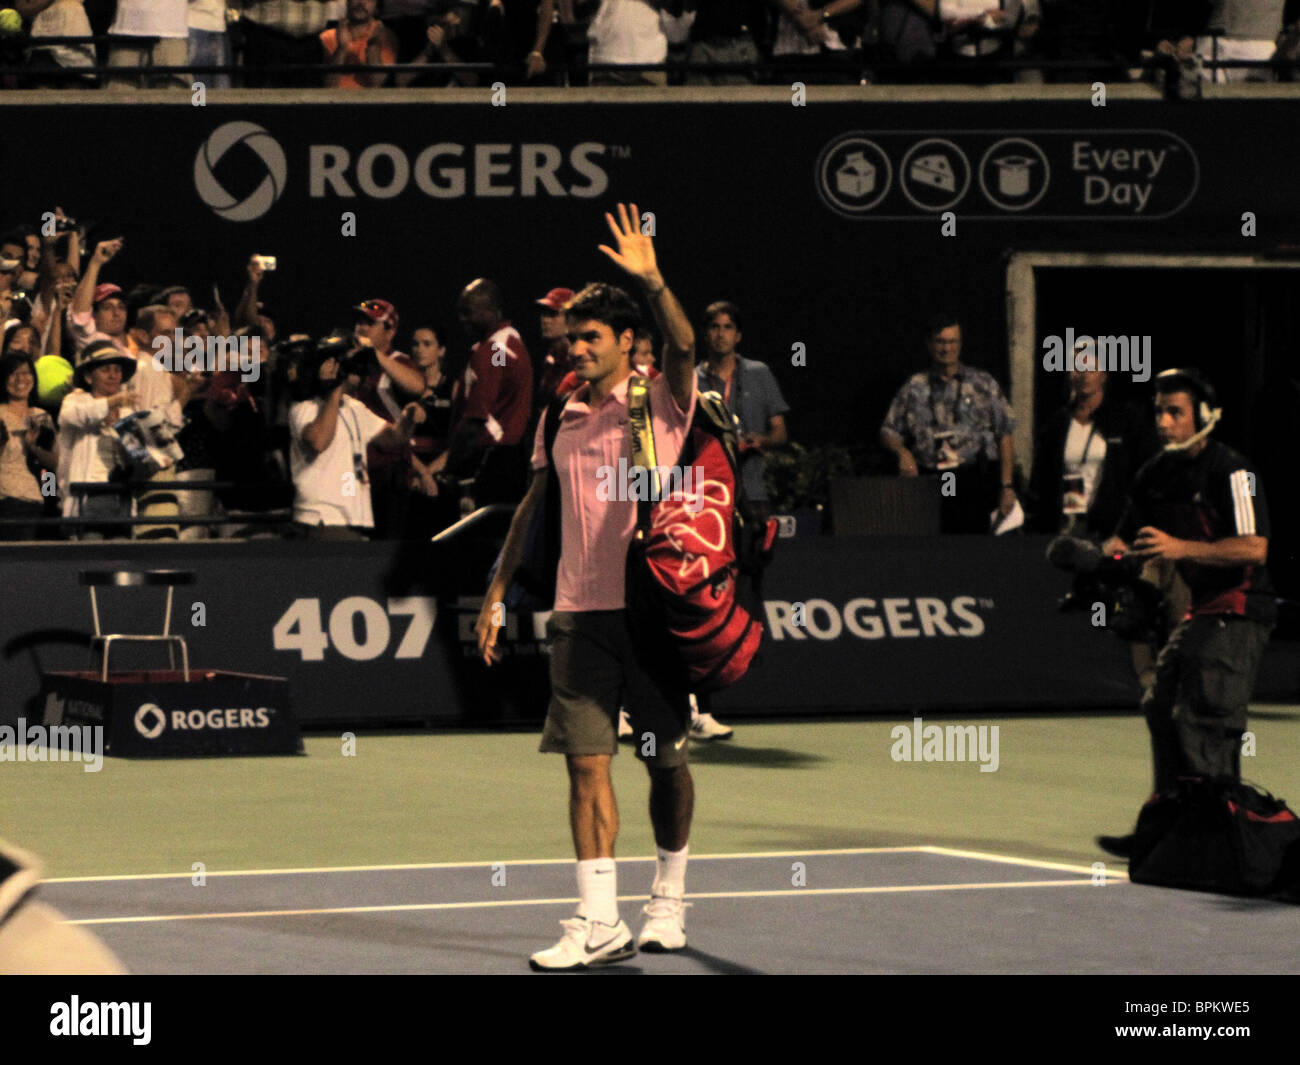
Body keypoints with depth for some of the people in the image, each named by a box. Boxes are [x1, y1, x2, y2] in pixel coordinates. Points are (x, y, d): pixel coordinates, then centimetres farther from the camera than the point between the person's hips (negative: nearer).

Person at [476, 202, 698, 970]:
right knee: (587, 762, -5)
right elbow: (533, 506, 20)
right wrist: (498, 592, 17)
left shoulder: (663, 401, -1)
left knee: (667, 761, 7)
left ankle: (670, 903, 24)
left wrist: (653, 281, -36)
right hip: (580, 612, 3)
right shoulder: (562, 416, 13)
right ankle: (600, 924, -8)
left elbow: (685, 346, -22)